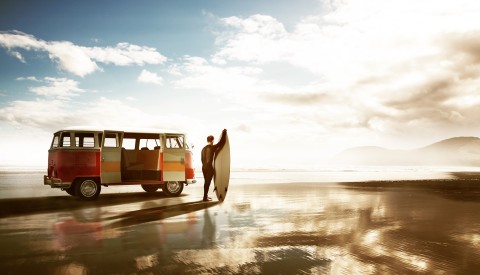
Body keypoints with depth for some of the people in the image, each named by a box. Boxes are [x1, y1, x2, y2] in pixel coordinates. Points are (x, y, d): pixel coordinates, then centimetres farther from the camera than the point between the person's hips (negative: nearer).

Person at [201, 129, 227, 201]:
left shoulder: (203, 149, 11)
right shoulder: (212, 147, -12)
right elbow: (221, 143, -8)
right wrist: (224, 133, 1)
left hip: (204, 167, 8)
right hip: (209, 167, -8)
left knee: (206, 182, 17)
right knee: (208, 182, -2)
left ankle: (205, 196, 24)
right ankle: (205, 197, 1)